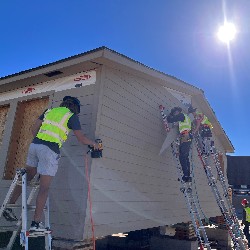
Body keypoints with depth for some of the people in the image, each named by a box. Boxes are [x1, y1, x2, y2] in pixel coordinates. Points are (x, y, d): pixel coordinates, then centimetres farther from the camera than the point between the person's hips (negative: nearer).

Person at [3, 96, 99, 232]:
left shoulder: (50, 111, 21)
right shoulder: (72, 116, 6)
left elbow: (34, 129, 17)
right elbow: (81, 138, 5)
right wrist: (93, 143, 22)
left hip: (34, 145, 6)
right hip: (50, 150, -6)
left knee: (25, 179, 20)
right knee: (44, 188, -2)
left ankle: (9, 206, 25)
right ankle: (36, 223, 1)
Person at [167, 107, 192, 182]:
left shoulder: (181, 115, 2)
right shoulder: (186, 118, 29)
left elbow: (170, 120, -3)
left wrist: (170, 115, 17)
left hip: (185, 138, -10)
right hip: (187, 138, 10)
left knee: (182, 156, -14)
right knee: (186, 157, 8)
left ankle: (186, 175, -19)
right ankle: (188, 175, 5)